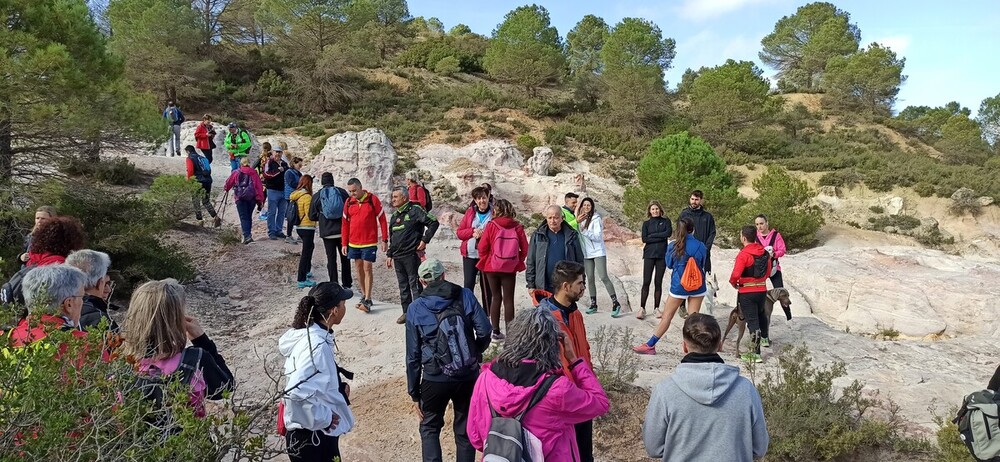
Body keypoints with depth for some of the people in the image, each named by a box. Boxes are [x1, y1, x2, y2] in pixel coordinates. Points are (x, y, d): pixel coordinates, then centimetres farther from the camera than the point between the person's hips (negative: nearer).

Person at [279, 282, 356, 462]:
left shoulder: (308, 333, 1)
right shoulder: (317, 346, -28)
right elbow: (297, 392, -35)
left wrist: (339, 387, 4)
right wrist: (324, 419, -22)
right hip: (312, 436, -9)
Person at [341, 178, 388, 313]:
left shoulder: (373, 199, -8)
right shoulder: (348, 202, 4)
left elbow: (382, 219, -4)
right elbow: (345, 224, 10)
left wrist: (384, 240, -5)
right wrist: (344, 244, 8)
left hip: (369, 242, -5)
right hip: (353, 242, 5)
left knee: (367, 269, -6)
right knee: (359, 269, 11)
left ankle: (367, 301, -5)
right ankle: (364, 296, 23)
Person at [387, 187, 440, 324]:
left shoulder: (415, 210, -8)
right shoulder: (395, 215, 17)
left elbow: (434, 222, -15)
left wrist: (424, 240, -15)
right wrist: (389, 255, 19)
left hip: (411, 255, -8)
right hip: (397, 256, 8)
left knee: (415, 285, -3)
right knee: (403, 286, 12)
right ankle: (406, 312, 22)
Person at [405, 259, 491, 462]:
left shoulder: (415, 309, -2)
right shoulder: (465, 295, -4)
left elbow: (413, 355, -1)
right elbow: (484, 331, -8)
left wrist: (414, 392, 6)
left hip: (435, 379, -1)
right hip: (468, 376, 1)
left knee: (429, 428, 19)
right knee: (465, 430, 15)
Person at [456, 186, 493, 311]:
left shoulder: (494, 213, -3)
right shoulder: (470, 212, 5)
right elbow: (459, 232, 5)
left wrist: (484, 234, -17)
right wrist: (473, 231, -12)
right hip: (470, 254, 1)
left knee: (486, 285, 8)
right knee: (468, 284, -4)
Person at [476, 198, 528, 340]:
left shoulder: (491, 225, -8)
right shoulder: (517, 227, -5)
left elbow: (482, 247, -7)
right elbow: (525, 249, -3)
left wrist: (485, 261, 8)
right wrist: (517, 261, 11)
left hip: (492, 267, 0)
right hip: (510, 269, 0)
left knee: (496, 297, 12)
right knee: (508, 299, 6)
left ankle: (496, 332, 14)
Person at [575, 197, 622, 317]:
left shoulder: (596, 219, -8)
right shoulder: (581, 219, 9)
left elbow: (598, 236, -13)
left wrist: (584, 231, -22)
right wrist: (577, 221, -6)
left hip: (598, 252, -5)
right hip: (586, 253, 5)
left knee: (603, 277, -11)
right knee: (590, 278, 7)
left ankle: (615, 303, -6)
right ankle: (593, 304, 15)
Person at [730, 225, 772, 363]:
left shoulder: (743, 254, -20)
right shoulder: (764, 252, 3)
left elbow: (736, 275, -26)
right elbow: (768, 270, 13)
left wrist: (733, 283, -6)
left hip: (747, 293, -7)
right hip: (762, 289, 7)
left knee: (752, 321, -3)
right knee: (761, 313, 30)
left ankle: (756, 353, 0)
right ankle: (764, 339, 48)